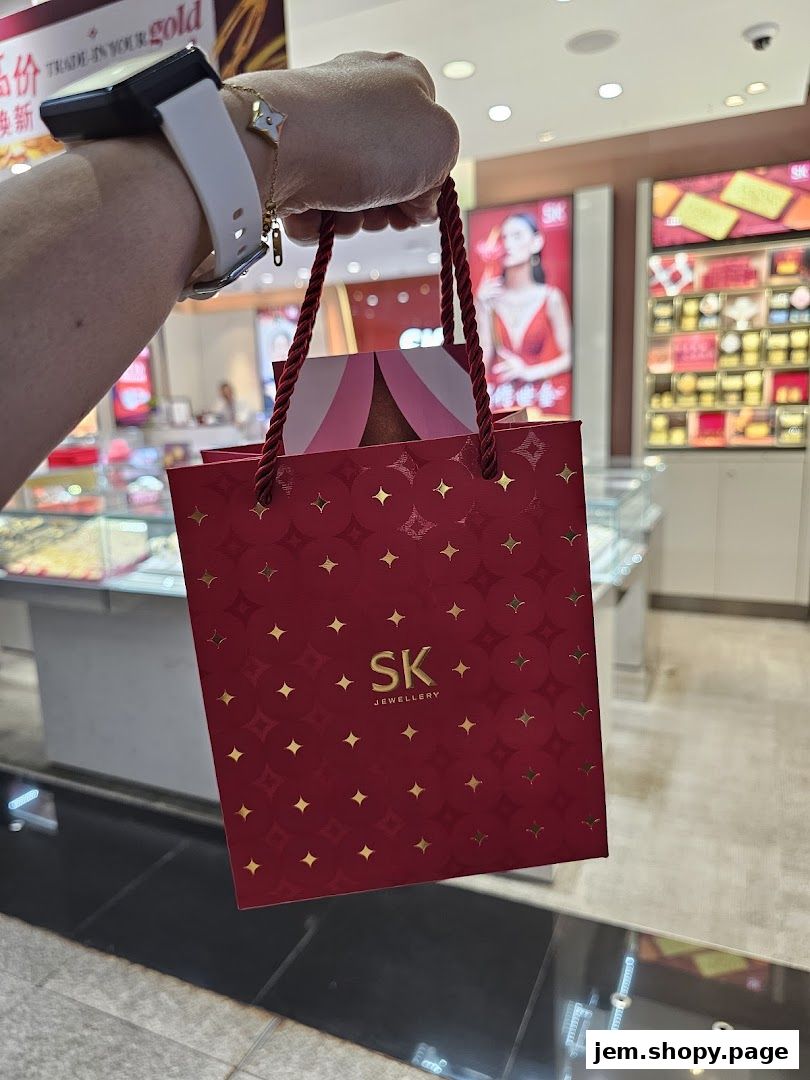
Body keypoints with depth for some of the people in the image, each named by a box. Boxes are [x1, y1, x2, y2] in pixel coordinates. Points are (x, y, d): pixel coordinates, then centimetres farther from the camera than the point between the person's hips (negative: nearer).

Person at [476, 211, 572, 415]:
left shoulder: (550, 297, -1)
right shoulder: (490, 298, 4)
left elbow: (569, 357, -1)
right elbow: (483, 362, 0)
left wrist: (529, 372, -10)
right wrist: (483, 309, -5)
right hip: (500, 405, 1)